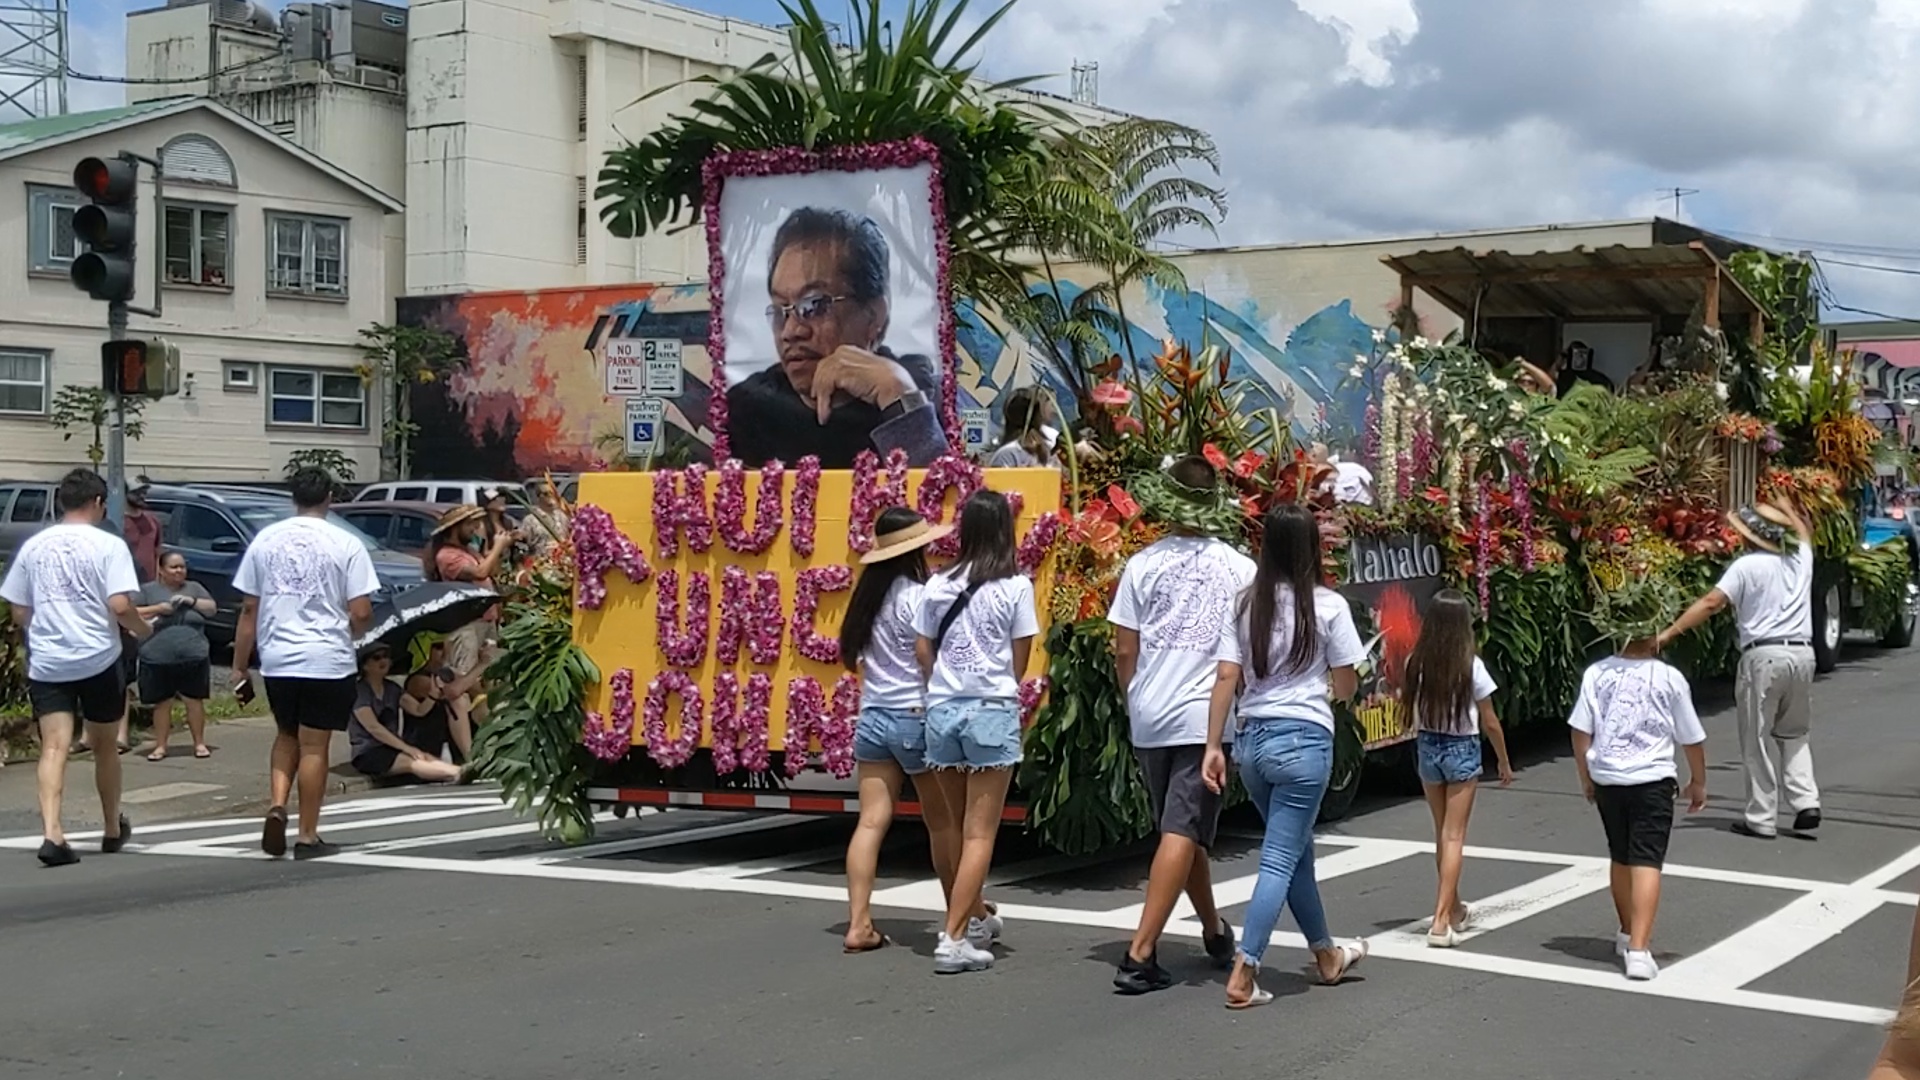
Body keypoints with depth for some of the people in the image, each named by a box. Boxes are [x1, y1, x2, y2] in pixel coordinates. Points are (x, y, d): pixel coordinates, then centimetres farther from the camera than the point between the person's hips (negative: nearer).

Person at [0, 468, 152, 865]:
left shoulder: (33, 546, 8)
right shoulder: (108, 546, -5)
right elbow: (119, 606, -15)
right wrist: (142, 629, 4)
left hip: (46, 664, 2)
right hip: (99, 660, -2)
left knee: (54, 748, -4)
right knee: (105, 747, 14)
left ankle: (51, 833, -22)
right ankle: (113, 829, 29)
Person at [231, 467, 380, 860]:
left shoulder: (265, 540, 4)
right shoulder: (346, 544, -6)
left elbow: (248, 609, 5)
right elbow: (361, 613, -10)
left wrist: (240, 664, 11)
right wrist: (351, 634, 13)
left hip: (276, 660, 3)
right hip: (327, 661, -3)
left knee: (287, 736, 22)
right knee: (314, 746, 5)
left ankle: (277, 805, 2)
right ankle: (307, 835, 9)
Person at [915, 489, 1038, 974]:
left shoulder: (938, 584, 4)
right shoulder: (1015, 586, -5)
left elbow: (923, 651, 8)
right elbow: (1020, 660, 0)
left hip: (942, 710, 4)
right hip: (992, 711, -4)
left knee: (957, 828, 17)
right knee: (980, 834, 0)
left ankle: (971, 916, 29)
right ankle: (953, 939, -5)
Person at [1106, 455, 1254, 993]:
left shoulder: (1143, 565, 0)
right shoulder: (1239, 568, -1)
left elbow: (1124, 651, 2)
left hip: (1150, 719, 3)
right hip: (1206, 716, -3)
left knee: (1181, 830, 18)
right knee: (1183, 833, -5)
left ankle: (1214, 930, 34)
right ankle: (1140, 955, -13)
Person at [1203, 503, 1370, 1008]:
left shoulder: (1248, 604, 3)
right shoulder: (1328, 606, -7)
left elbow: (1226, 678, -1)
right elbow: (1345, 688, -1)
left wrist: (1213, 746, 1)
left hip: (1252, 739, 5)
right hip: (1304, 740, -5)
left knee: (1296, 851, 20)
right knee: (1280, 860, -1)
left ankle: (1326, 955, 36)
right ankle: (1243, 975, -6)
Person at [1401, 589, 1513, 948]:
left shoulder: (1415, 662, -6)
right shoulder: (1470, 666, -14)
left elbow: (1405, 707, 6)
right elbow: (1489, 722, -6)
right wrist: (1504, 761, 5)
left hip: (1427, 747, 4)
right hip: (1462, 749, -4)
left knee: (1442, 833, 18)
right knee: (1454, 837, -1)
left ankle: (1454, 909, 33)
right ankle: (1441, 920, -9)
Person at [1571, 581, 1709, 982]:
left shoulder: (1597, 674, -2)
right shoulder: (1669, 678, -6)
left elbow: (1581, 732, 0)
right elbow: (1692, 739, 2)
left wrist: (1586, 778, 13)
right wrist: (1698, 782, 17)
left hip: (1607, 779, 3)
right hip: (1652, 780, -3)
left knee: (1620, 858, 20)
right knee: (1646, 862, -5)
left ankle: (1628, 934, 37)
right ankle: (1638, 949, -15)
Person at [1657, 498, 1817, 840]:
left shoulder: (1746, 566, -6)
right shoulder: (1801, 558, 11)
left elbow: (1710, 603, -14)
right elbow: (1804, 532, 35)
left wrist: (1669, 633, -15)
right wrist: (1786, 509, 52)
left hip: (1764, 656, -6)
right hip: (1802, 654, 6)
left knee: (1758, 741, 3)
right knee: (1794, 734, 22)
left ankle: (1762, 820, 5)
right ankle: (1806, 802, 7)